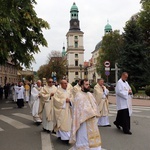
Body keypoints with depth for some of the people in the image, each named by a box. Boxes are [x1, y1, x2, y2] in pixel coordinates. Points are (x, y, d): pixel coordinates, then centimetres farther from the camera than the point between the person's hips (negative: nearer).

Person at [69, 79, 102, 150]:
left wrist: (95, 113, -2)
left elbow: (94, 104, 13)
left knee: (92, 136, 16)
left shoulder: (90, 94, 12)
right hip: (84, 120, -8)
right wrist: (91, 114, -18)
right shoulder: (78, 95, -13)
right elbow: (80, 108, -19)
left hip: (92, 120, 8)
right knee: (83, 137, 1)